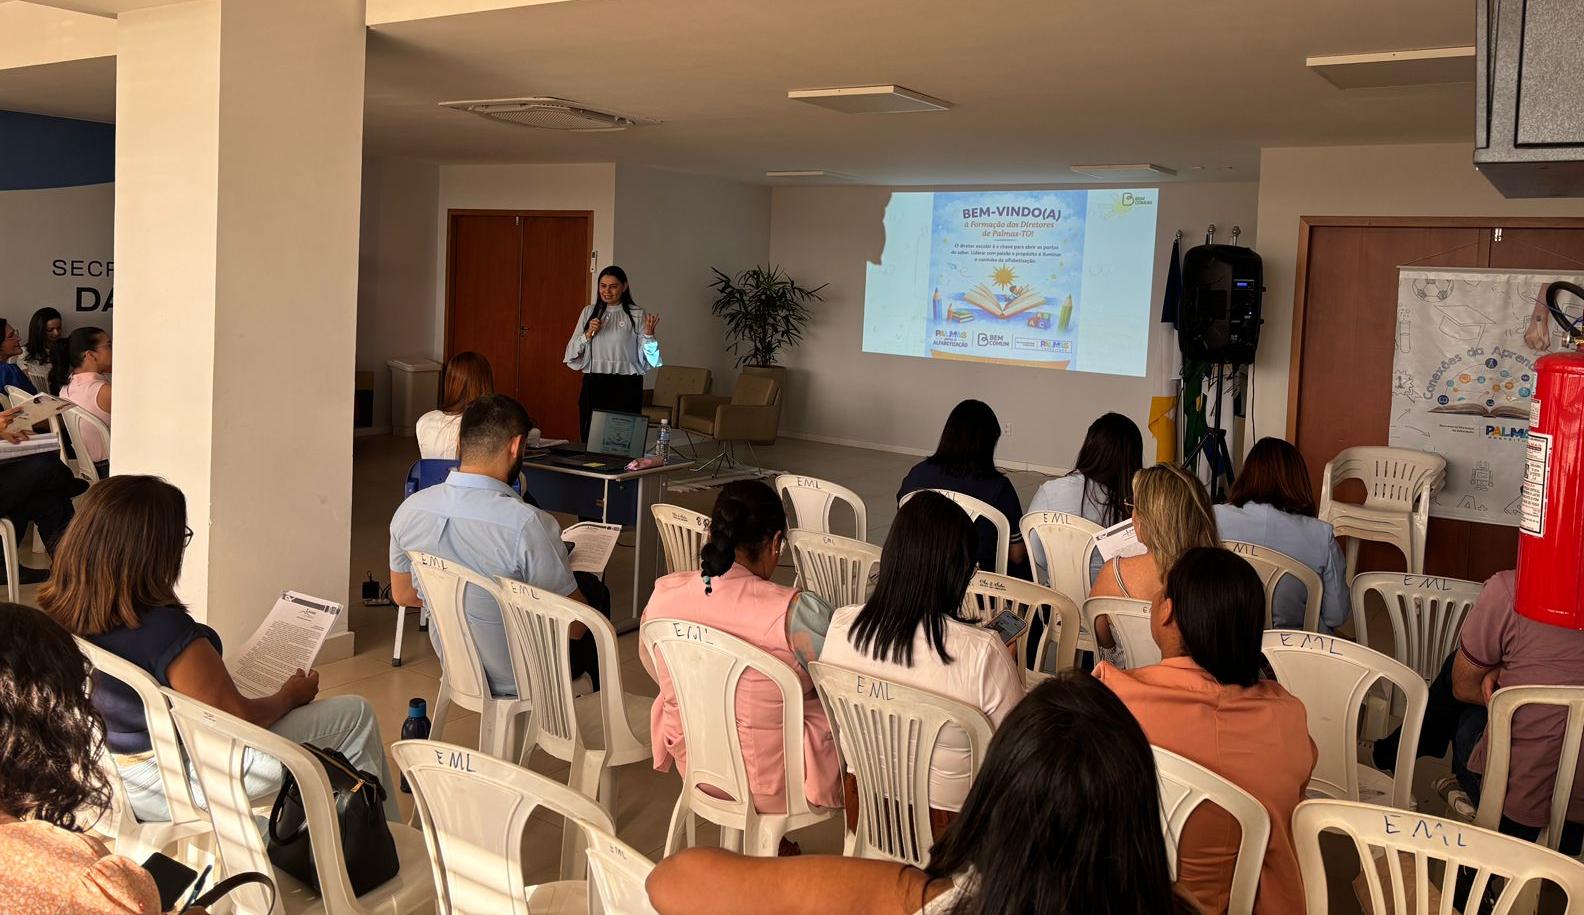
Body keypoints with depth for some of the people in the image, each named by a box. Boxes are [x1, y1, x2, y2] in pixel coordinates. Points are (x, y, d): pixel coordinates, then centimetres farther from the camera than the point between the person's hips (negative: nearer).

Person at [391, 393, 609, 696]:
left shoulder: (409, 510, -14)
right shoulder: (527, 525, -32)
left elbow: (403, 595, 4)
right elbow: (574, 626, -22)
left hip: (456, 666, 6)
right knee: (597, 595, 23)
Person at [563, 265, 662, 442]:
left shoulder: (637, 315, 1)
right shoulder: (589, 312, 10)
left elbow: (647, 356, 0)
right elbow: (573, 351, 11)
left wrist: (649, 334, -17)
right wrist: (589, 334, -5)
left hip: (626, 387, -3)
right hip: (593, 383, 3)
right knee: (589, 439, 2)